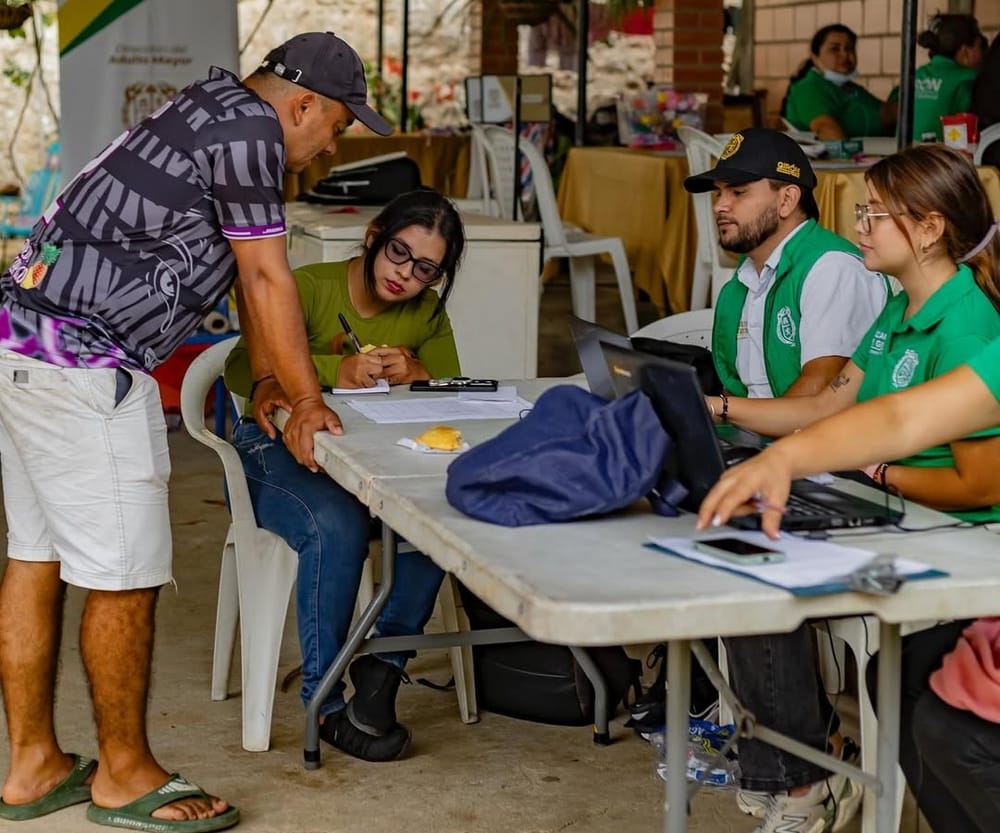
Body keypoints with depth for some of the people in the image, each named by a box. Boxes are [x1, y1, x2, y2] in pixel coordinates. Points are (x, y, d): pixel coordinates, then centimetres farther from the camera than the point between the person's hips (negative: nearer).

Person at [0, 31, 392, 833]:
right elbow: (268, 278, -8)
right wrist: (309, 402, 2)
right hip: (82, 367, -11)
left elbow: (250, 270, 22)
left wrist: (273, 380, 24)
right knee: (124, 577, -2)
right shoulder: (249, 130, -11)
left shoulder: (216, 110, 19)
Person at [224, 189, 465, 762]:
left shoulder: (427, 313, 9)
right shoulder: (311, 287, -8)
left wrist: (415, 373, -23)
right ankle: (328, 704, -23)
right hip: (278, 450, -4)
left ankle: (382, 665, -20)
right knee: (337, 525, -36)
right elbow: (242, 369, -19)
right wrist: (333, 371, -32)